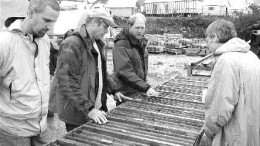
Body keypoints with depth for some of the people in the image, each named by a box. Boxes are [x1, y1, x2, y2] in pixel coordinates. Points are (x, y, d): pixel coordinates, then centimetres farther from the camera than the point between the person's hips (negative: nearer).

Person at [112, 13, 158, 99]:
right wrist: (146, 87, -31)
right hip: (126, 95, -8)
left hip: (140, 93, 8)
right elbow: (124, 72, -27)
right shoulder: (121, 45, -18)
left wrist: (145, 87, 12)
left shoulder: (141, 42, 10)